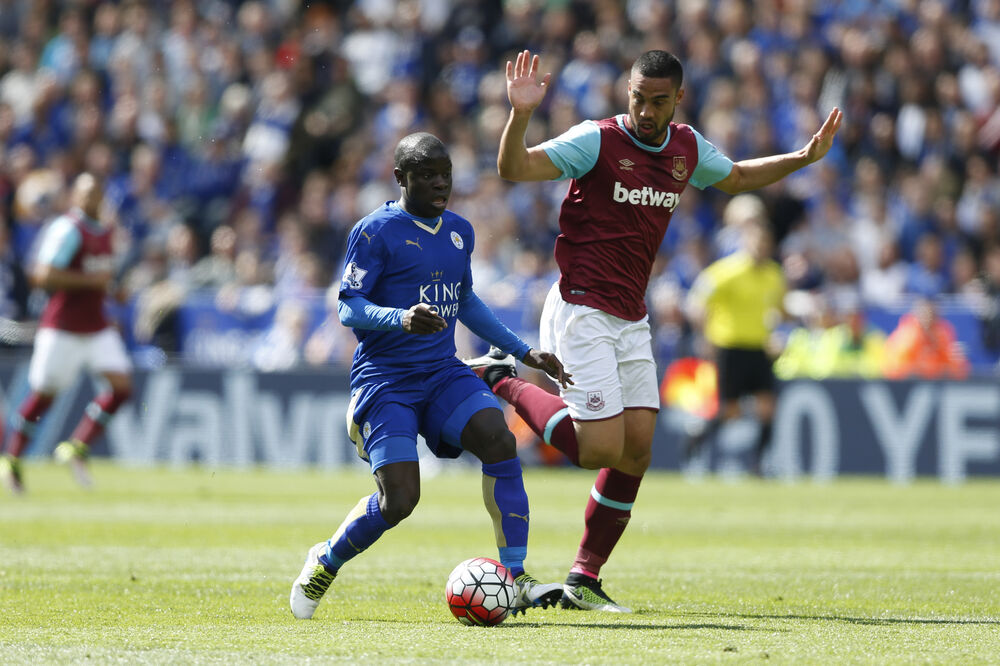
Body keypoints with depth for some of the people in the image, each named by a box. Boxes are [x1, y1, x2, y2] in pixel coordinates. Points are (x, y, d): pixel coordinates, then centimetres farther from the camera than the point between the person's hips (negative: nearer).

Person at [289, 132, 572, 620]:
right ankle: (326, 562, 15)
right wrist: (401, 319, -30)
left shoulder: (459, 231, 14)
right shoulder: (376, 231, -8)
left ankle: (515, 581, -19)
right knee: (399, 498, -17)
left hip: (443, 373, 6)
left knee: (499, 440, -22)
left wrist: (523, 352, 23)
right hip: (384, 379, -6)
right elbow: (348, 308, -12)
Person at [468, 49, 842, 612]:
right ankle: (505, 383, 6)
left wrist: (805, 157, 18)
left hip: (632, 320, 7)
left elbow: (736, 177, 28)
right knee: (601, 449, -16)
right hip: (583, 312, -7)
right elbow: (514, 168, -20)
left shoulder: (687, 148, 8)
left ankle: (584, 582, 11)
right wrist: (520, 115, -38)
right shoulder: (597, 141, -12)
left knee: (636, 451, 2)